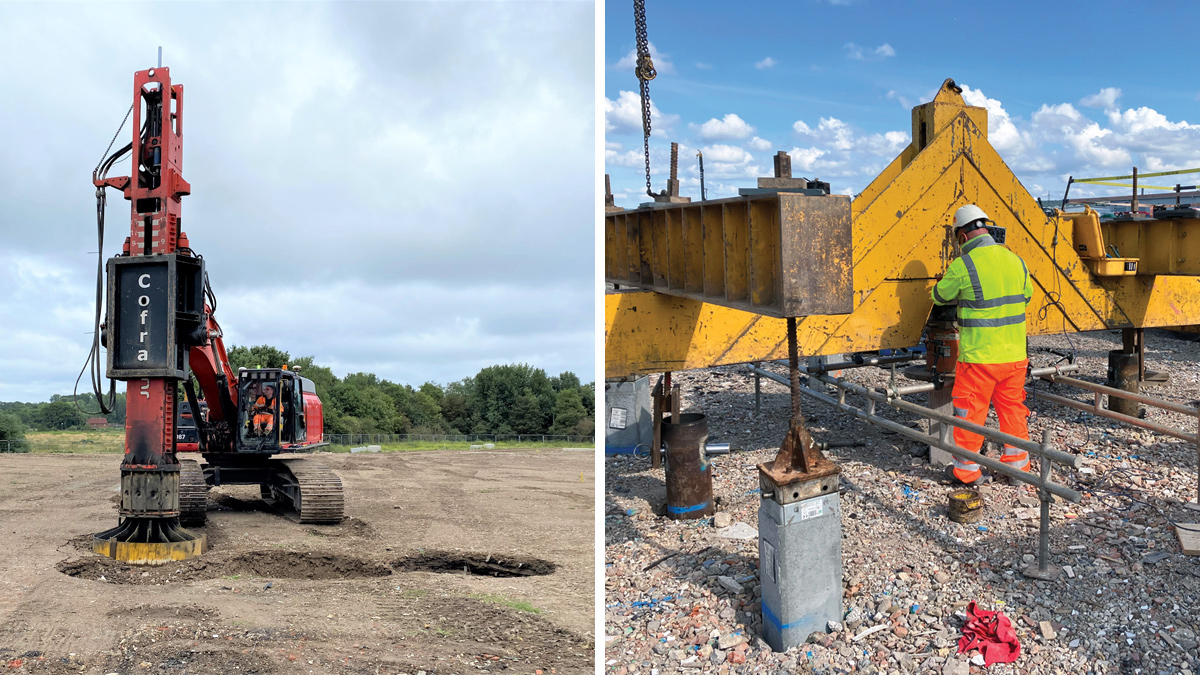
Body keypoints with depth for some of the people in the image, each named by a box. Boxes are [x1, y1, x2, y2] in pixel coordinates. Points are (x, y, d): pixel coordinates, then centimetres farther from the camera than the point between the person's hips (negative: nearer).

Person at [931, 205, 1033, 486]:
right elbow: (1026, 296, 20)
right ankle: (1017, 462, 30)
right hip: (1015, 354, 6)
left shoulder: (962, 266, -16)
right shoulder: (1015, 260, 3)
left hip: (979, 357, -6)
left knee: (970, 412, 7)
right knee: (1012, 408, 18)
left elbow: (941, 295, 2)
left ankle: (967, 470, 18)